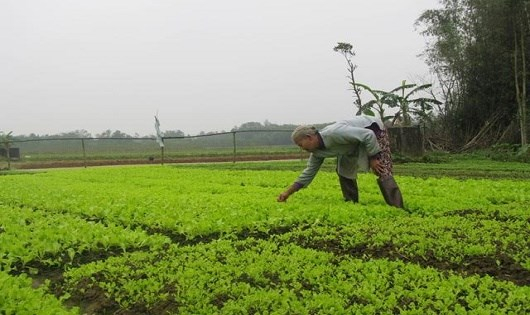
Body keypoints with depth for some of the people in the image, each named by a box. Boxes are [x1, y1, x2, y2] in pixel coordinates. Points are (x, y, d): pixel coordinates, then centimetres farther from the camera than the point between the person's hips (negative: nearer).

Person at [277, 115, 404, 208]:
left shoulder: (334, 133, -36)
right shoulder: (317, 151, -8)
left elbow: (368, 135, -31)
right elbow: (309, 173, 1)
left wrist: (373, 158, -23)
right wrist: (288, 192, -2)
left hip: (373, 129, -9)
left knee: (383, 172, -20)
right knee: (344, 170, 9)